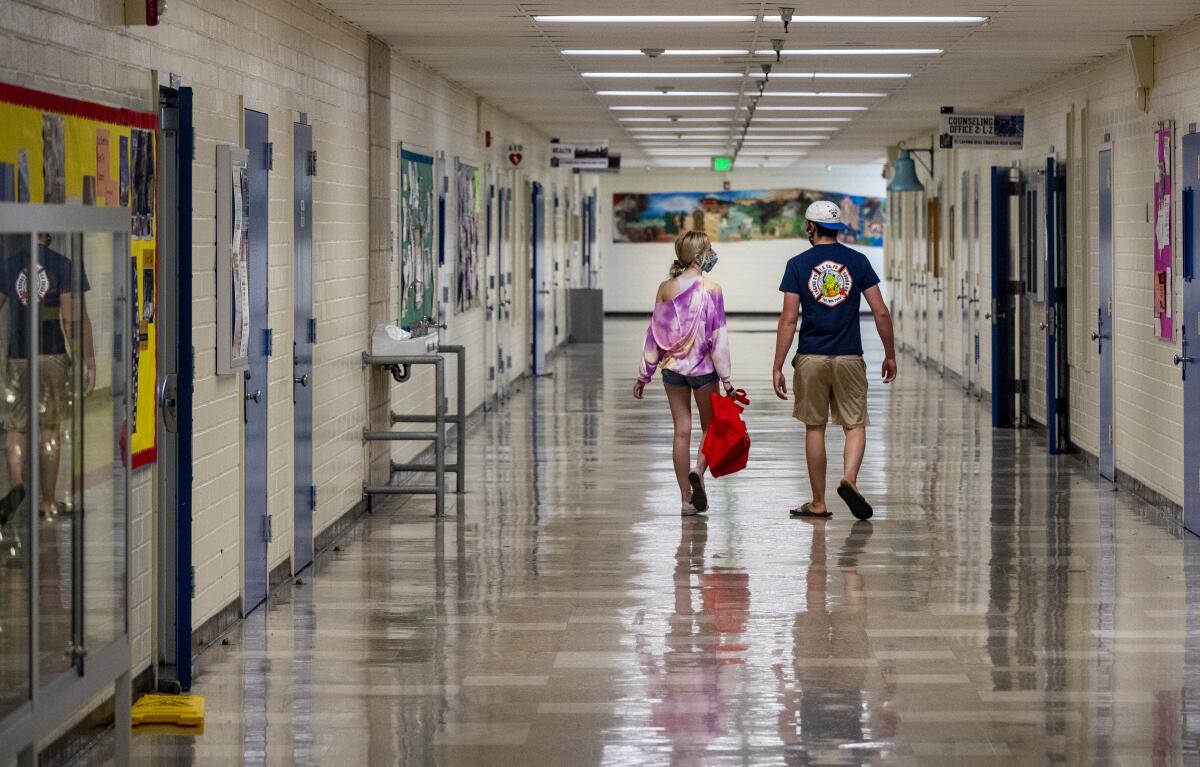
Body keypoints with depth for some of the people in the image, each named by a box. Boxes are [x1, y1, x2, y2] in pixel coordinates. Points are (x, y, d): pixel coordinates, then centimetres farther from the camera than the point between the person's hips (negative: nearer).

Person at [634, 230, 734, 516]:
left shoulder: (666, 289, 0)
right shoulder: (711, 289, -10)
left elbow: (655, 333, 3)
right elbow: (718, 337, -10)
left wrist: (644, 375, 10)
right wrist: (726, 379, -5)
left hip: (673, 367, 3)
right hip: (703, 368, -3)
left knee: (682, 430, 7)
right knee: (709, 426, 14)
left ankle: (686, 498, 8)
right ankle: (698, 471, -13)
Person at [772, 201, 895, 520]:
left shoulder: (798, 265, -2)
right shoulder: (857, 261, 2)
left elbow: (788, 320, -6)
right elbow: (881, 312, -1)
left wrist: (777, 368, -4)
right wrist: (890, 355, 9)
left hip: (811, 359, 0)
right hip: (849, 358, 0)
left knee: (815, 428, 9)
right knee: (855, 425, 7)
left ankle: (818, 503, 13)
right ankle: (849, 478, -19)